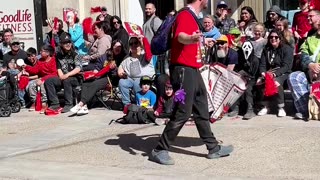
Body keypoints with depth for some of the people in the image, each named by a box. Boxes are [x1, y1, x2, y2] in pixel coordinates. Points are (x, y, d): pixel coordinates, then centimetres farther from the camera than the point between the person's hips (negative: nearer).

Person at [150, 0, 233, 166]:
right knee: (182, 113, -8)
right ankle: (160, 150, 2)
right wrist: (190, 39, -59)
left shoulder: (192, 17, 16)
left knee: (202, 111, 15)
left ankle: (214, 148, 25)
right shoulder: (185, 16, -15)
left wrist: (202, 43, 52)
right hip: (183, 70, -10)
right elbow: (180, 36, -37)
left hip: (193, 70, 10)